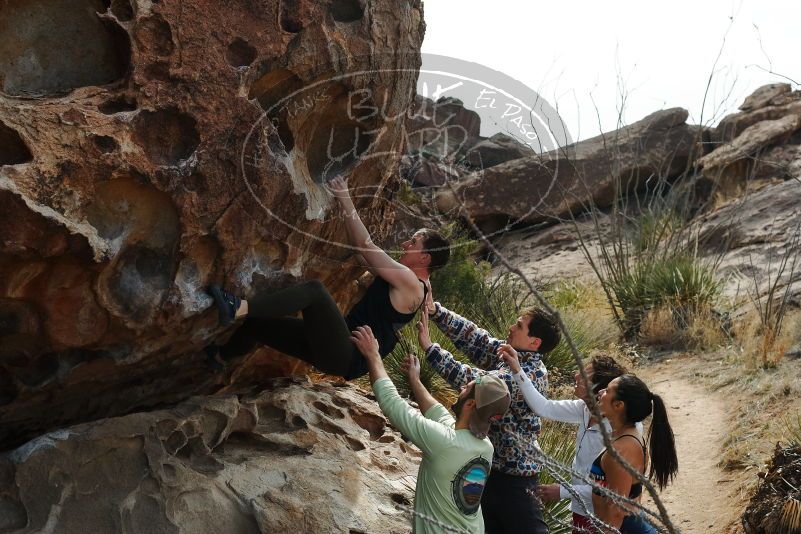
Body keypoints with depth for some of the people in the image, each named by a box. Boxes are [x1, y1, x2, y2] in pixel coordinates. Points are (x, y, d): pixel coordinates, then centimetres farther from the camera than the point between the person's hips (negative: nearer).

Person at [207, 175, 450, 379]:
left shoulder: (411, 283, -11)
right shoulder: (400, 277, 17)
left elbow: (366, 246, -13)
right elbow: (361, 251, 22)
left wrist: (347, 201, -10)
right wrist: (344, 206, 16)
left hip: (348, 358, -10)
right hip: (341, 348, 10)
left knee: (314, 290, -30)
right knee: (258, 322, 12)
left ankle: (238, 308, -39)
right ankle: (218, 358, 33)